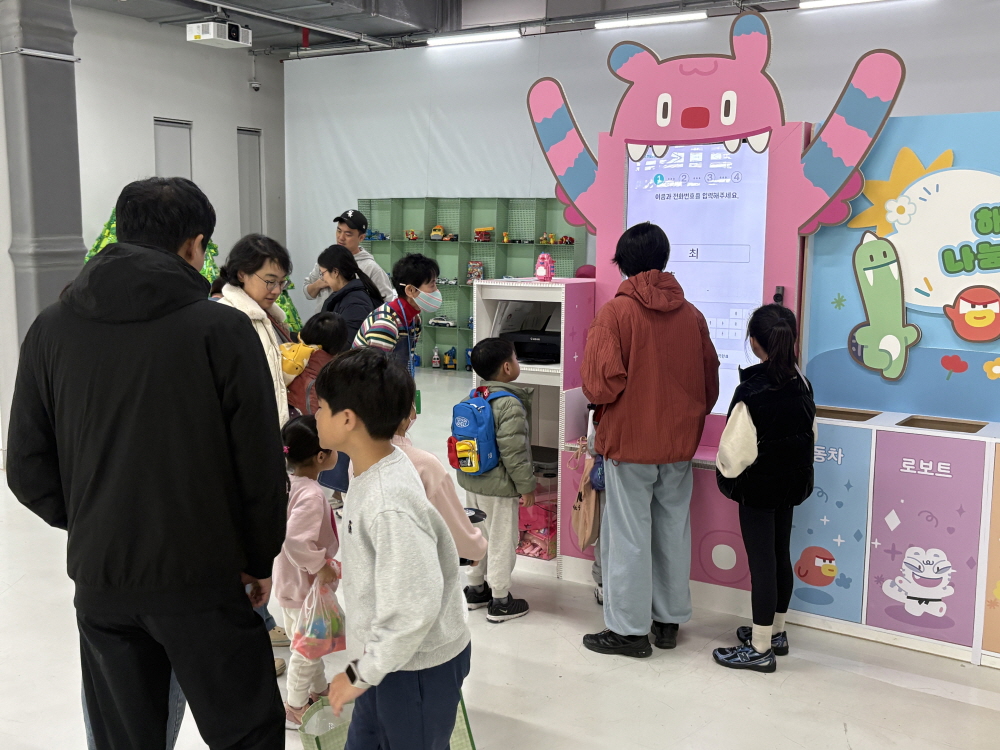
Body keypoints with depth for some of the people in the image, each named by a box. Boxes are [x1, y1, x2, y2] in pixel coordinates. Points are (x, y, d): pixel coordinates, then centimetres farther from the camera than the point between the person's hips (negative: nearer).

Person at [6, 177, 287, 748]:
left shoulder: (51, 330, 0)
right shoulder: (221, 328, -12)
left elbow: (27, 470, 3)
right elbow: (261, 465, -10)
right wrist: (261, 559, 4)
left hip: (99, 580, 5)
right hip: (202, 576, -4)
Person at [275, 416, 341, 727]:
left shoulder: (288, 484, -3)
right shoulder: (312, 495, -30)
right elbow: (295, 541, -39)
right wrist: (320, 565, -26)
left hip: (289, 580, 9)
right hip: (306, 585, -9)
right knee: (307, 649, 11)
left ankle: (319, 690, 46)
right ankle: (295, 709, 28)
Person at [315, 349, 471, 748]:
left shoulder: (390, 506, -32)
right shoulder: (376, 469, -4)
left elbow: (413, 609, -32)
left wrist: (361, 674, -19)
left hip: (418, 667, -8)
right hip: (388, 655, 8)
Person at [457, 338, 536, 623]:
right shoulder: (510, 404, -21)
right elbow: (513, 452, -22)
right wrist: (526, 486, -14)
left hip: (471, 482, 8)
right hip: (498, 487, -8)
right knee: (502, 540, 4)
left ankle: (475, 589, 34)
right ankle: (500, 601, 14)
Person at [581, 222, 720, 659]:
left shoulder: (616, 312, -13)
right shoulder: (691, 314, 3)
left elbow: (601, 385, -18)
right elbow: (710, 382, 10)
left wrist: (597, 396, 4)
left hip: (629, 441, -5)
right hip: (679, 443, 5)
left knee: (628, 536, 3)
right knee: (673, 530, 15)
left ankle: (628, 630, 11)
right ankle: (669, 621, 27)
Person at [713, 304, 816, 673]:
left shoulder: (751, 392, -21)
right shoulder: (801, 383, -1)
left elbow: (736, 446, -18)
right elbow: (810, 432, 9)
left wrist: (726, 476, 0)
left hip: (758, 487, -7)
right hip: (793, 481, 7)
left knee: (761, 562, -1)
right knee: (781, 554, 17)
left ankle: (760, 649, 7)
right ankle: (775, 632, 32)